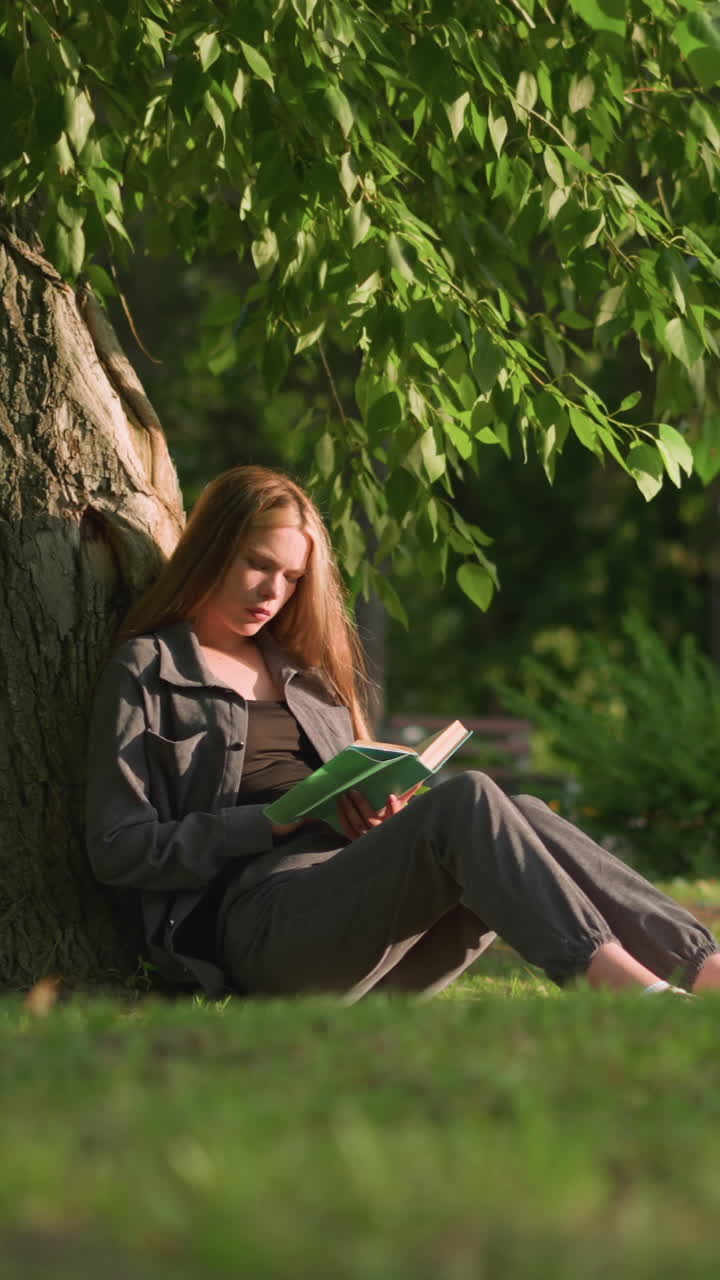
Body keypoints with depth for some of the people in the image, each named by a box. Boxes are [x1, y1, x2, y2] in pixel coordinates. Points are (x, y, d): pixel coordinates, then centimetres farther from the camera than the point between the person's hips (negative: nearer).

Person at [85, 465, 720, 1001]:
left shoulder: (303, 668, 29)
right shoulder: (148, 672, 9)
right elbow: (119, 850, 0)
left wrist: (377, 805, 4)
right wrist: (276, 821, -8)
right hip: (263, 915, -7)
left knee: (520, 816, -22)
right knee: (468, 800, -29)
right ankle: (636, 994, -49)